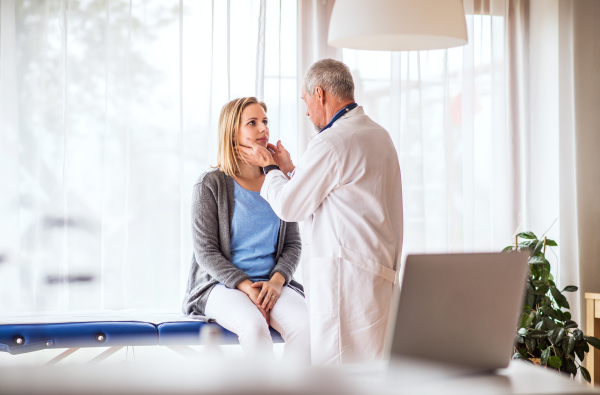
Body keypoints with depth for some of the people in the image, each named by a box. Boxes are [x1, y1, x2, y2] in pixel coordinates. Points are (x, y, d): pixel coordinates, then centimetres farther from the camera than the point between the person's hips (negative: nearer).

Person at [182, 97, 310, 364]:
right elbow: (206, 252, -6)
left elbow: (293, 244, 10)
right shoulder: (210, 186, -2)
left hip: (272, 284, 4)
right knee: (254, 325, -36)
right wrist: (246, 287, -18)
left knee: (305, 325, -28)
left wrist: (276, 281, -10)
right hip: (222, 285, -3)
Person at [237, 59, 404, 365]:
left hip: (345, 273, -10)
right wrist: (289, 169, 28)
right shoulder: (379, 135, 17)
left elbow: (289, 206, -5)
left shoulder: (331, 142, -14)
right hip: (381, 272, 10)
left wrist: (269, 167, 12)